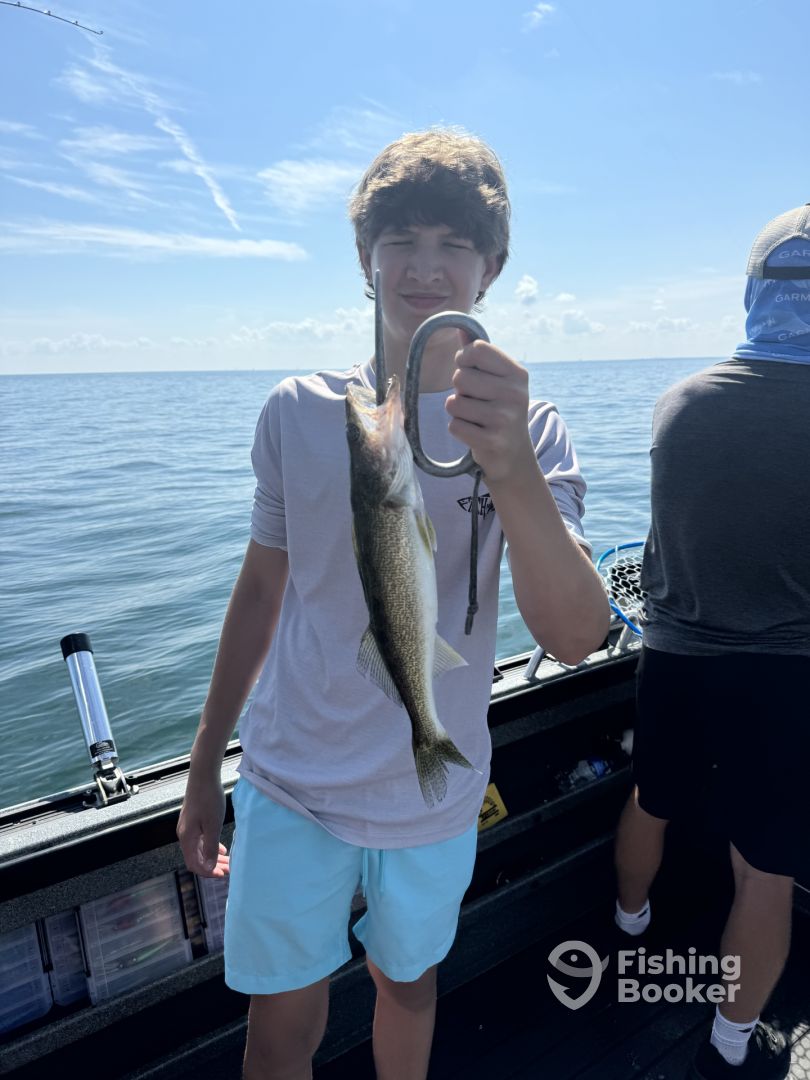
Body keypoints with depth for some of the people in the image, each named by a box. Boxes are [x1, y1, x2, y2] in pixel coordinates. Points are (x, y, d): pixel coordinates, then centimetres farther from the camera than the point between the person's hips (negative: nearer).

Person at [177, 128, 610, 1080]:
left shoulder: (529, 430, -11)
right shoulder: (300, 411, -7)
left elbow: (574, 636, -24)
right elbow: (260, 589, 2)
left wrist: (512, 470, -42)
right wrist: (203, 768, 7)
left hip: (432, 795, 0)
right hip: (290, 784, 1)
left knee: (407, 981, 23)